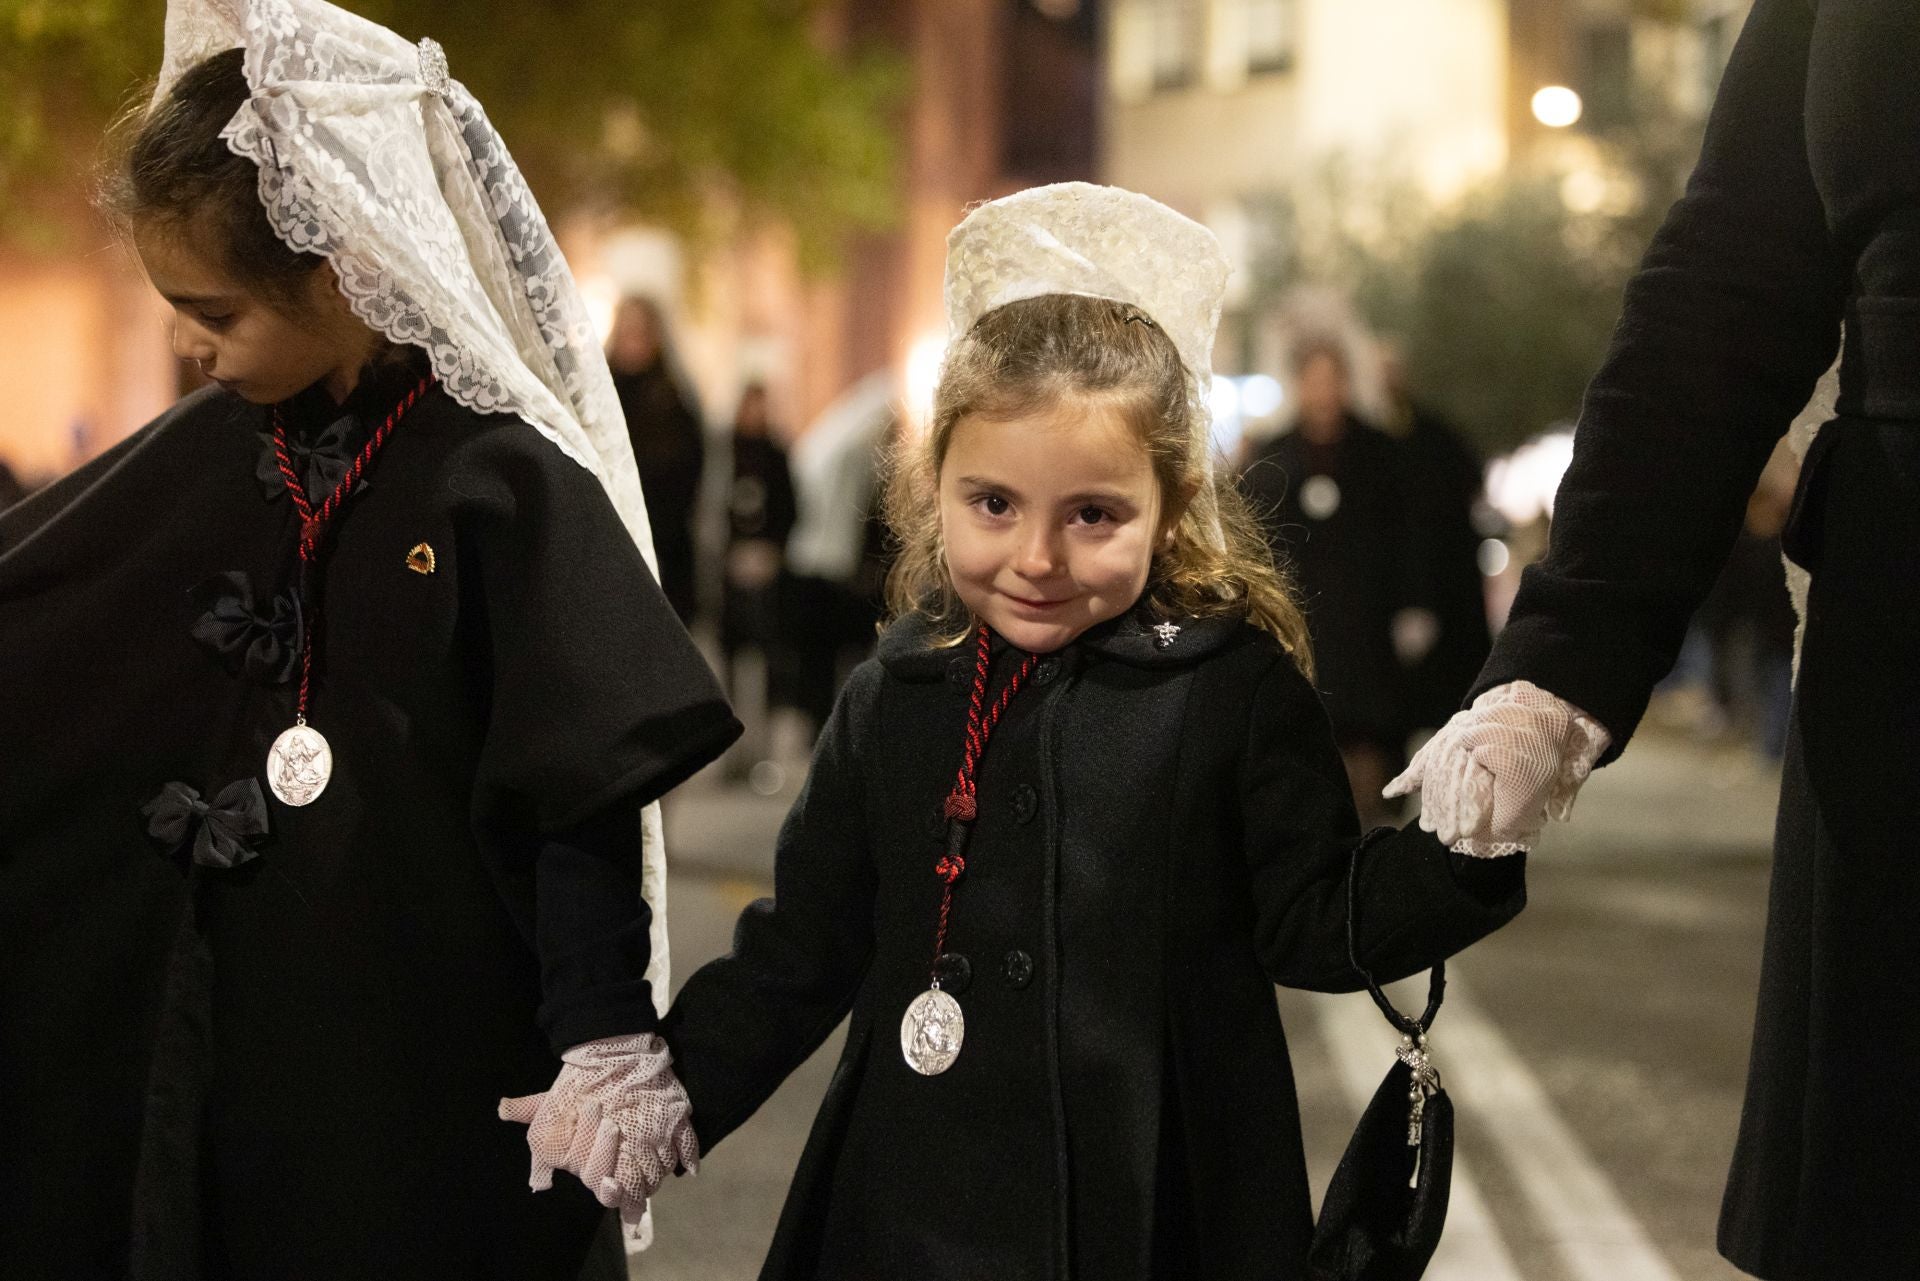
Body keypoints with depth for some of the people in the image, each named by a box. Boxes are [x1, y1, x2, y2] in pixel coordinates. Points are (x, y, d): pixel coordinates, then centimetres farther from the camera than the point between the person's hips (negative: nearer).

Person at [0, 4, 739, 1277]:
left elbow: (591, 787, -15)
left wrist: (605, 1043, -16)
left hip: (432, 1059, -5)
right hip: (219, 1028, 6)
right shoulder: (201, 454, 3)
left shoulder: (506, 480, -14)